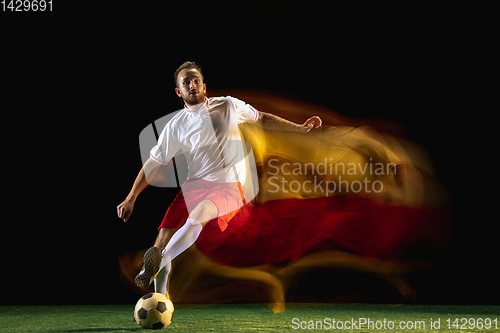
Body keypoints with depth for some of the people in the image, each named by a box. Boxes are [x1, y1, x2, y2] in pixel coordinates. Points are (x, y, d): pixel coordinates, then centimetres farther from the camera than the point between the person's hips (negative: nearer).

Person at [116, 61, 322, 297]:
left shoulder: (228, 106, 6)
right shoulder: (176, 125, 4)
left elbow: (262, 119, 21)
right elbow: (153, 163, 8)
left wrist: (300, 128, 18)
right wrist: (131, 198, 4)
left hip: (230, 187, -2)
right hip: (195, 186, 2)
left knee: (198, 214, -36)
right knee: (163, 240, -15)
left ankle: (161, 261, -46)